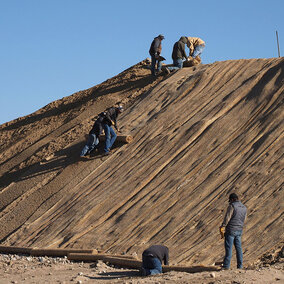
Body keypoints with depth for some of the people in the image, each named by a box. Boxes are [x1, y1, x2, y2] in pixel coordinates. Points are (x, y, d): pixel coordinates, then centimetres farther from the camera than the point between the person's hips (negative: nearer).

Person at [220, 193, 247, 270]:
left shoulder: (232, 206, -12)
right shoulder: (244, 208, 11)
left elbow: (227, 218, -15)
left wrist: (222, 227, -6)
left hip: (231, 230, -7)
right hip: (239, 230, 7)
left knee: (228, 248, -3)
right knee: (238, 248, 11)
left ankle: (226, 265, -2)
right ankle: (240, 266, 12)